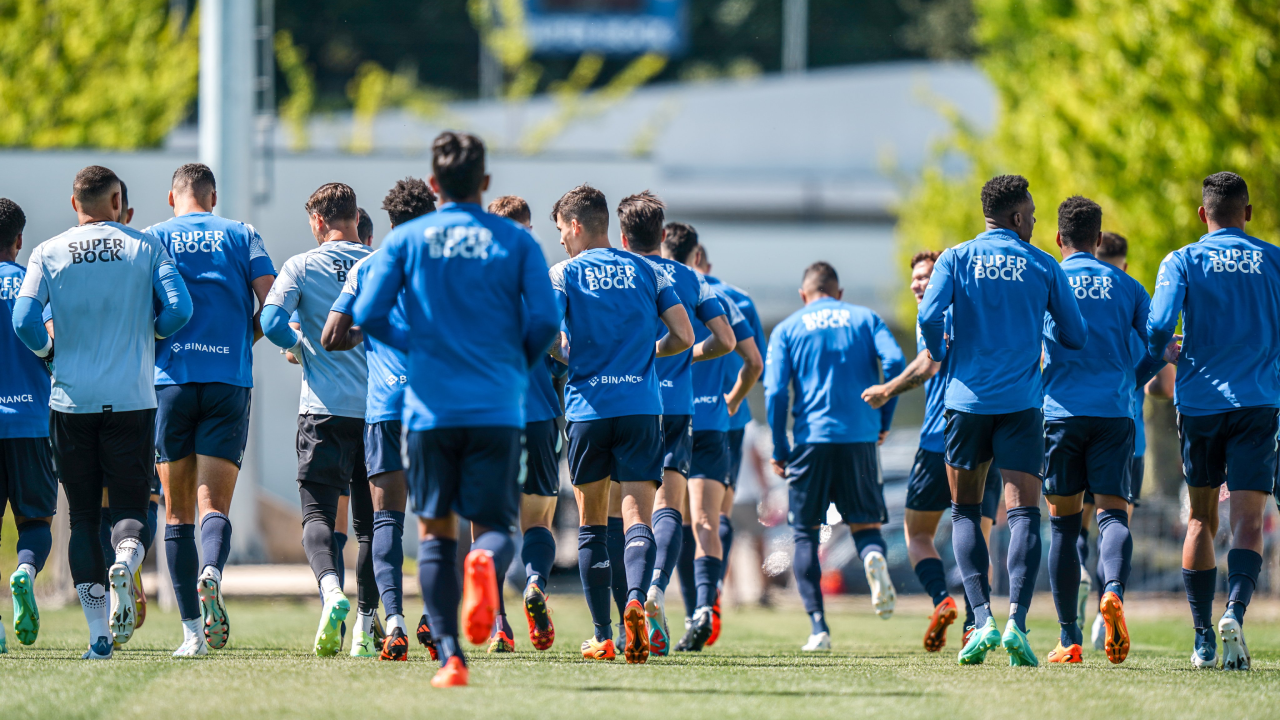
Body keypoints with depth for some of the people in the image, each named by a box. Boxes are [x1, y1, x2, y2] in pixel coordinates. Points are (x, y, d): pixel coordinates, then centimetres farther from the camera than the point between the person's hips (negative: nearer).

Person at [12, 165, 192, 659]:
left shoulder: (48, 254, 2)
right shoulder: (146, 248, 1)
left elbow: (24, 321, -8)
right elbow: (179, 308, -8)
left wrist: (49, 352, 13)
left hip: (71, 400, 1)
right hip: (132, 398, -1)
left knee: (83, 516, 7)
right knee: (131, 505, 6)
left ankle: (99, 635, 1)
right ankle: (125, 563, -29)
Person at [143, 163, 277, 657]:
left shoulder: (152, 238, 7)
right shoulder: (242, 236, 10)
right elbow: (273, 301, -1)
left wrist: (155, 345, 14)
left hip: (171, 380, 0)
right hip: (229, 381, 0)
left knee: (178, 510, 7)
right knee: (214, 504, -1)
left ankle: (193, 630, 0)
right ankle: (212, 575, -34)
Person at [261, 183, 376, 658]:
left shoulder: (302, 266, 0)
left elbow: (271, 322, -11)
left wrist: (298, 345, 10)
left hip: (324, 406, -2)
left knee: (317, 512, -4)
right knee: (372, 520, 11)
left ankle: (331, 591, -32)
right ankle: (366, 627, 10)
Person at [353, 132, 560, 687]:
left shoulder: (406, 240, 4)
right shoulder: (516, 241, 3)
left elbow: (368, 316, -3)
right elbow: (545, 321, -4)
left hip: (431, 407, 0)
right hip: (497, 407, 0)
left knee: (435, 532, 10)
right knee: (495, 528, 6)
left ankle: (450, 657, -2)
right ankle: (485, 561, -32)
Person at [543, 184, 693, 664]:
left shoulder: (564, 273, 0)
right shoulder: (647, 271, 8)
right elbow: (683, 336, 3)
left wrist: (566, 355, 10)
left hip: (588, 405, -1)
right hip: (642, 407, 1)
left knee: (592, 524, 10)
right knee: (638, 519, -4)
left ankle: (602, 637, 10)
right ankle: (637, 598, -33)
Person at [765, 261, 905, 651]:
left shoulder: (787, 329, 10)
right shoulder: (864, 318, 12)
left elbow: (775, 391, -1)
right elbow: (895, 362, -4)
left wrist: (779, 451, 6)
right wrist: (884, 419, 6)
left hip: (812, 439, -1)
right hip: (861, 437, 1)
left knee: (806, 534, 9)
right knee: (866, 524, 11)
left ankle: (818, 628, -1)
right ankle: (874, 557, -26)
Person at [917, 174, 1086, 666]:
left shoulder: (955, 260, 3)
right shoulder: (1042, 266, 4)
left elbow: (929, 317, -10)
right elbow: (1075, 338, 7)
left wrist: (939, 355, 9)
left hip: (967, 400, 1)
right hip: (1021, 402, -1)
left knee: (965, 513, 13)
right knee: (1023, 513, -4)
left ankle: (982, 620, -2)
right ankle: (1016, 621, -22)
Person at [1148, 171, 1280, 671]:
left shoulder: (1182, 262, 1)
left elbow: (1159, 327, -11)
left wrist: (1157, 354, 11)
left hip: (1199, 401, 1)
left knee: (1201, 520, 12)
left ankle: (1203, 639, 11)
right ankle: (1235, 610, -32)